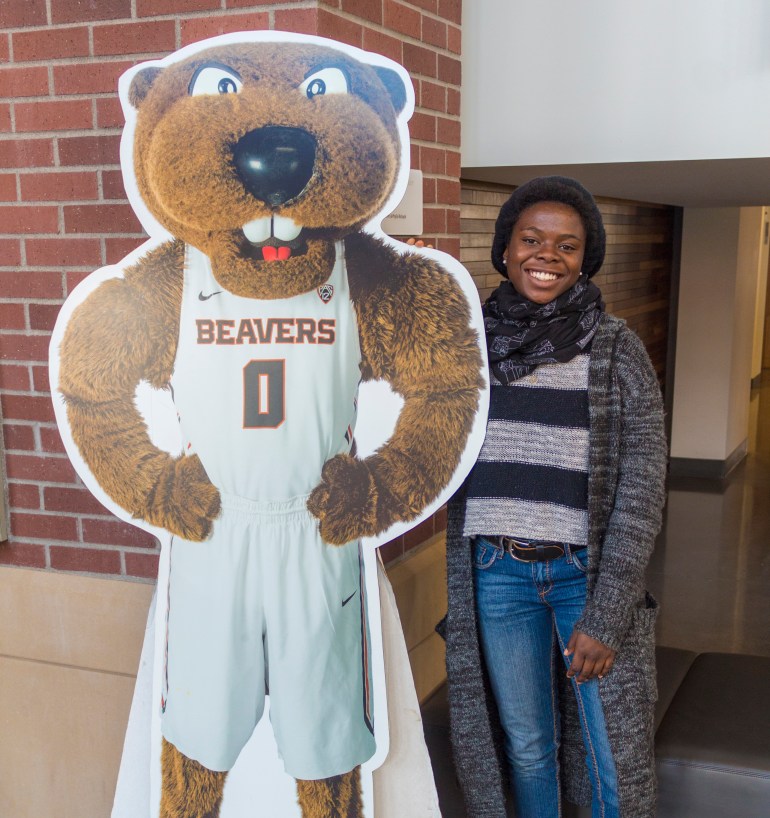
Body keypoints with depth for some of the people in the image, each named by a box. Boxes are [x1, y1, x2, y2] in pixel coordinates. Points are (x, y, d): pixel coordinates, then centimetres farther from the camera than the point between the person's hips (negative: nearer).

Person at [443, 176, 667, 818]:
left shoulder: (615, 348, -6)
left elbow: (641, 485, -8)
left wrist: (605, 616, -11)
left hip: (589, 571, -2)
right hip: (497, 572, 2)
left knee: (614, 760, 8)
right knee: (526, 744, 16)